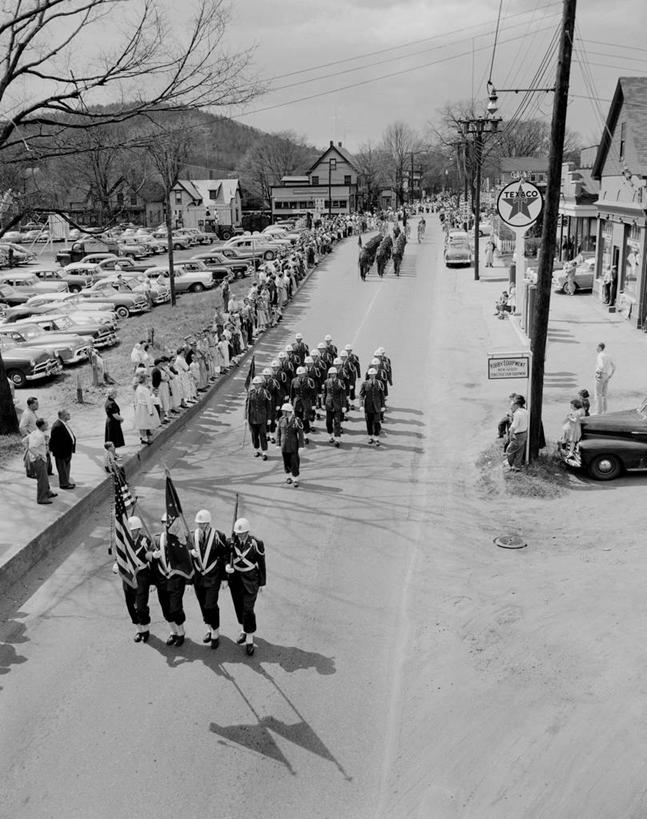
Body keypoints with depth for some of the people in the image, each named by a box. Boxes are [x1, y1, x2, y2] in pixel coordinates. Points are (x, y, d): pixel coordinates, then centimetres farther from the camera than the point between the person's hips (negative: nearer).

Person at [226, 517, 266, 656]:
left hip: (250, 581, -4)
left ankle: (249, 640, 6)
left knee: (248, 610, -6)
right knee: (239, 607, 16)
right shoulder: (231, 542, -8)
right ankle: (244, 631, 39)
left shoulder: (256, 544, -16)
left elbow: (261, 564, -6)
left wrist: (262, 583, 0)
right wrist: (227, 567, -22)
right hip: (235, 579, 4)